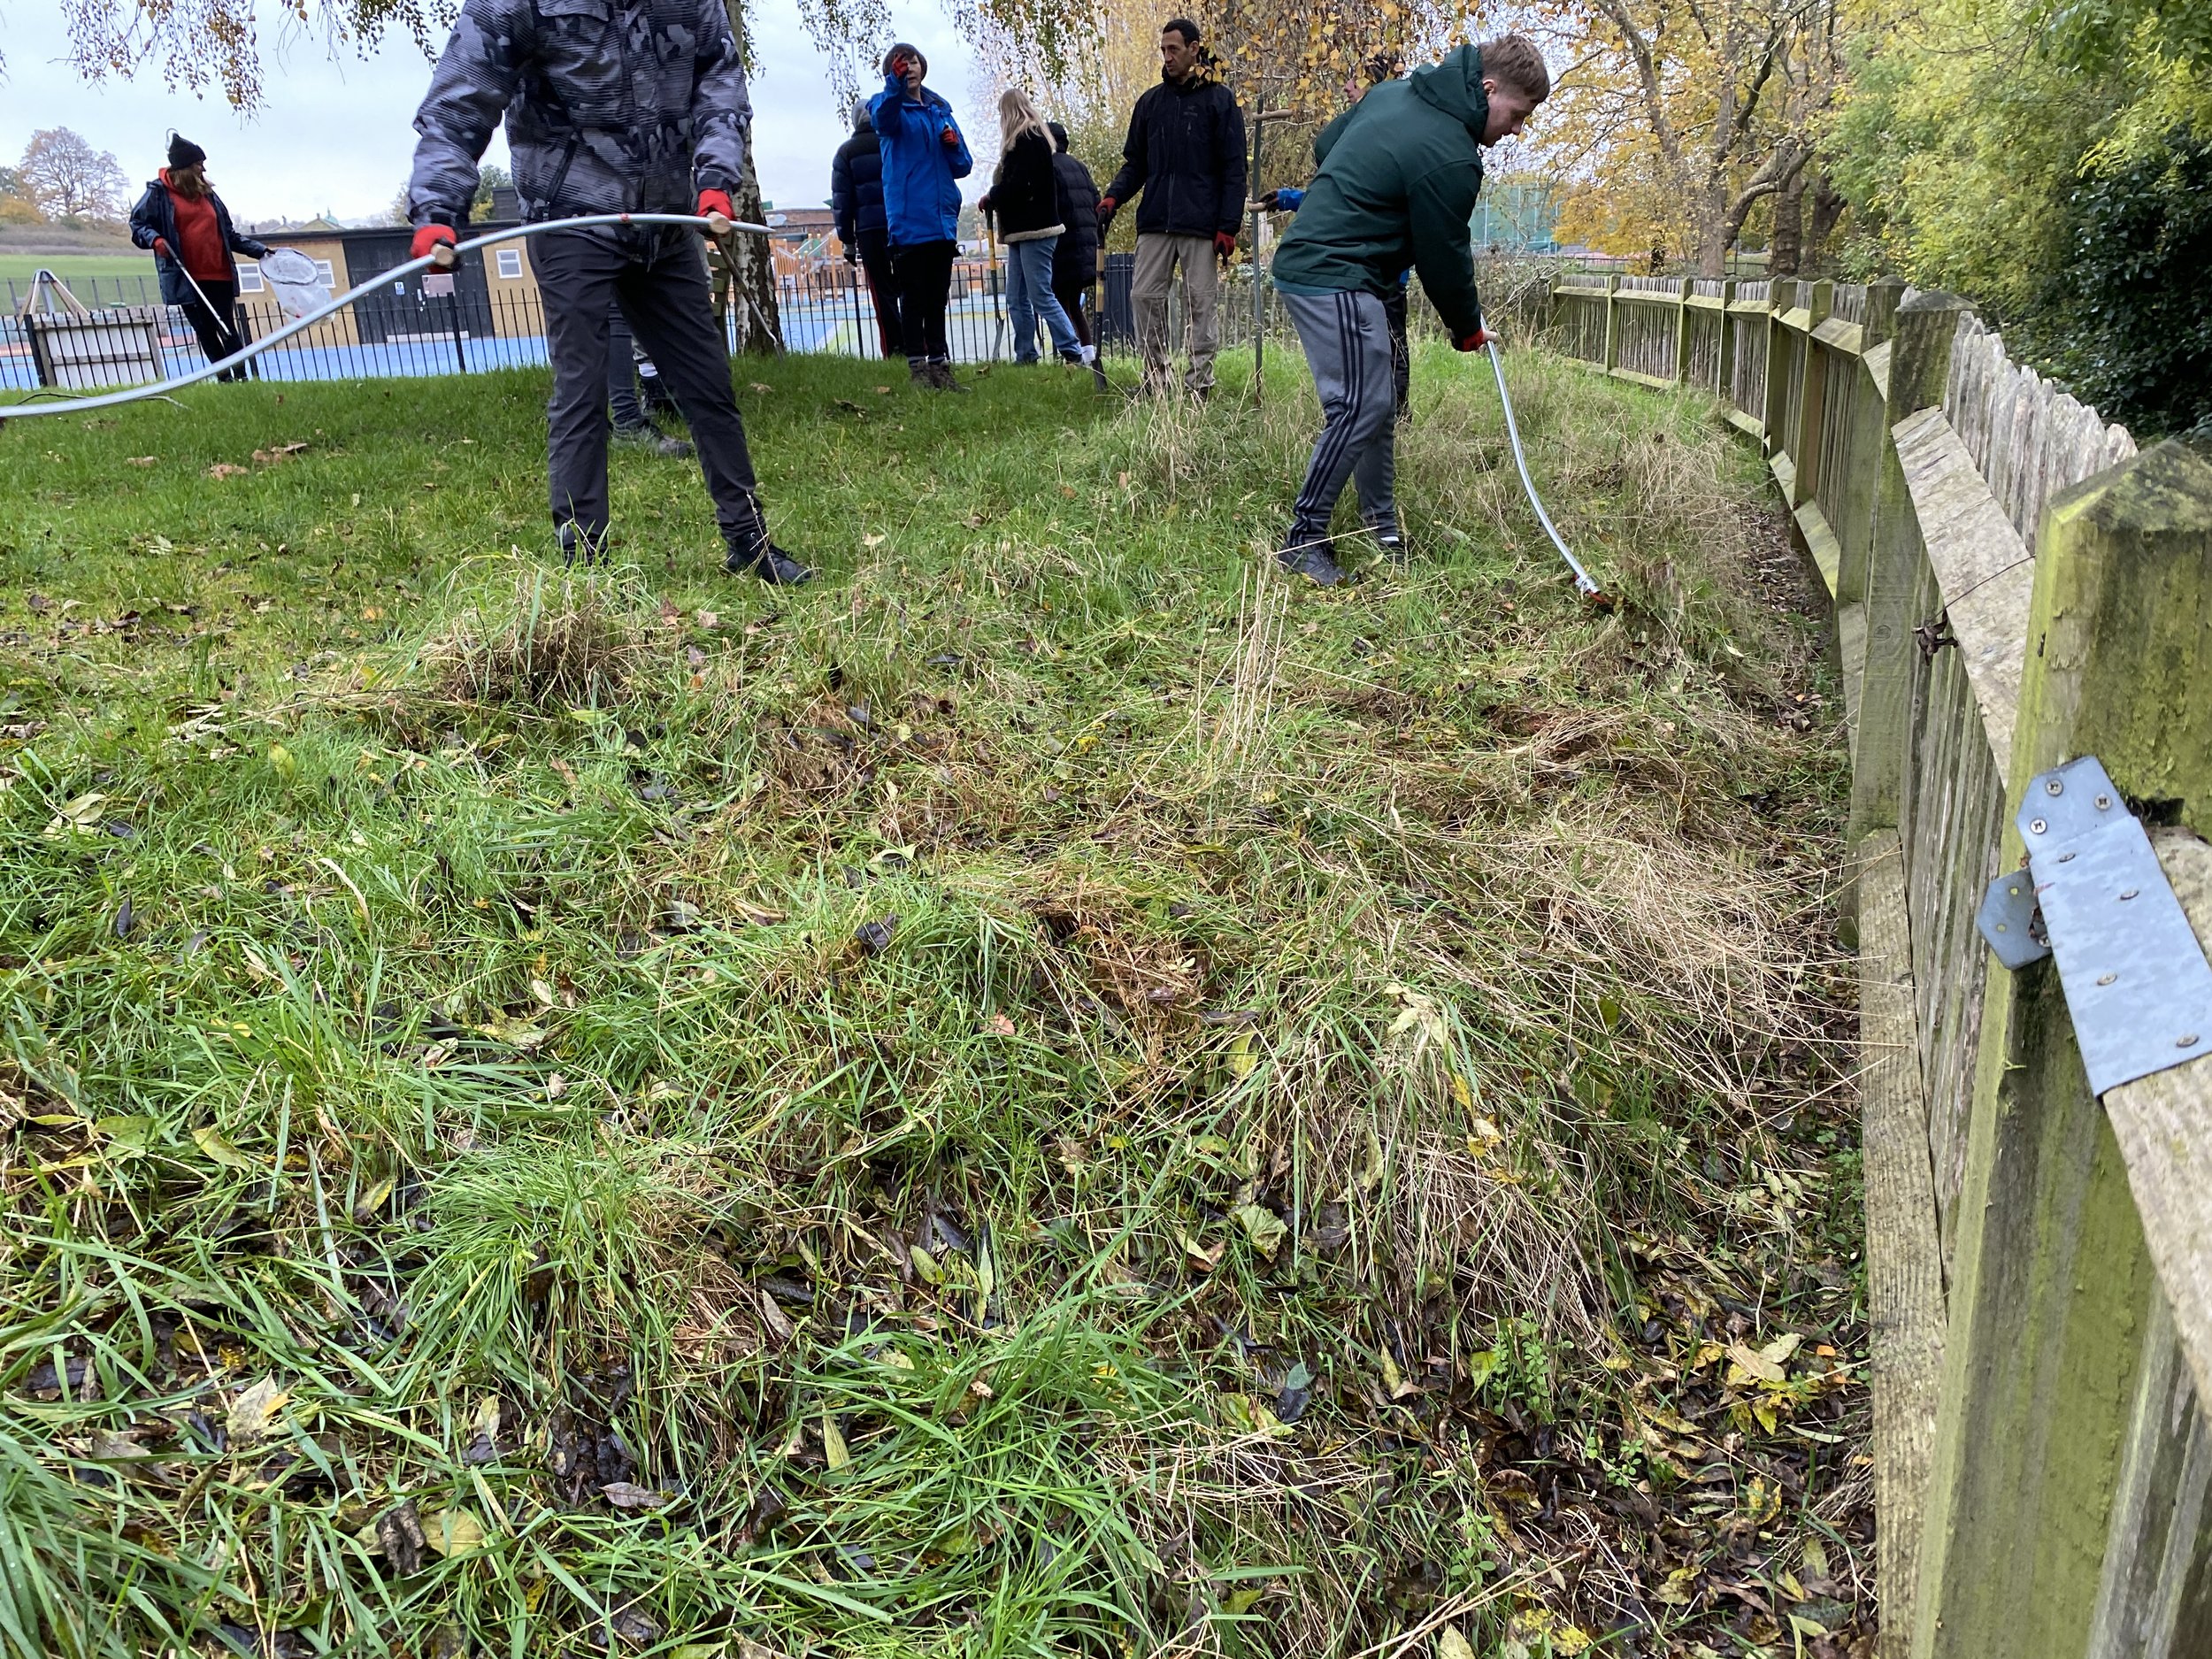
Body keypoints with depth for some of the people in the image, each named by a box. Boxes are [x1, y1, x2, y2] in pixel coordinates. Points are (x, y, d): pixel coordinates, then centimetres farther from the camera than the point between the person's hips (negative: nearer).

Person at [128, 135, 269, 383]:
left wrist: (260, 250, 12)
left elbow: (228, 234, 20)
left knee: (228, 329, -2)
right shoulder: (159, 192, 2)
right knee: (205, 331, 2)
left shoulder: (207, 193, 16)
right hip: (186, 278, -3)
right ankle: (224, 378, 9)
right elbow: (138, 223, 5)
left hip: (220, 276, 3)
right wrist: (154, 239, -16)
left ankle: (241, 377, -2)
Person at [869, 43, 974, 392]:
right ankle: (917, 368, 1)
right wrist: (895, 84, -43)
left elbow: (963, 166, 15)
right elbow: (884, 118, -25)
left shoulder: (941, 110, 16)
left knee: (938, 298, 10)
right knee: (913, 298, -3)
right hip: (909, 221, -5)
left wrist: (954, 145, -7)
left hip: (943, 220, 5)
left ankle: (940, 366, 15)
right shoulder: (889, 105, 2)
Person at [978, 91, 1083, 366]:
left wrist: (990, 198, -5)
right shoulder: (1034, 139, 18)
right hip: (1022, 231, 10)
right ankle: (1025, 355, 12)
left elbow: (1017, 185, -19)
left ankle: (1072, 352, -9)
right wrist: (995, 198, 5)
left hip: (1034, 230, -10)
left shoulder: (1027, 141, -10)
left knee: (1041, 297, -10)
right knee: (1016, 299, 9)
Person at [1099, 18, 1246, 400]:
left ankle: (1200, 380, 6)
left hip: (1200, 223, -4)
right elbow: (1135, 163, 17)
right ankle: (1154, 378, 8)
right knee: (1145, 296, 0)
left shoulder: (1219, 100, 2)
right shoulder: (1150, 102, 14)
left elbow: (1233, 170, -2)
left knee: (1201, 302, 0)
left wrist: (1228, 226, -10)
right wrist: (1112, 197, -2)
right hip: (1154, 222, 4)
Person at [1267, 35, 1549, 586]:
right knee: (1360, 407, -12)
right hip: (1337, 282, -10)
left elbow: (1324, 145, 22)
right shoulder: (1451, 159, -17)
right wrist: (1468, 328, 6)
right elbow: (1444, 257, -9)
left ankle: (1382, 525, 21)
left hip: (1304, 261, 10)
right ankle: (1303, 540, -7)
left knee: (1374, 402, 13)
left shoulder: (1394, 91, 10)